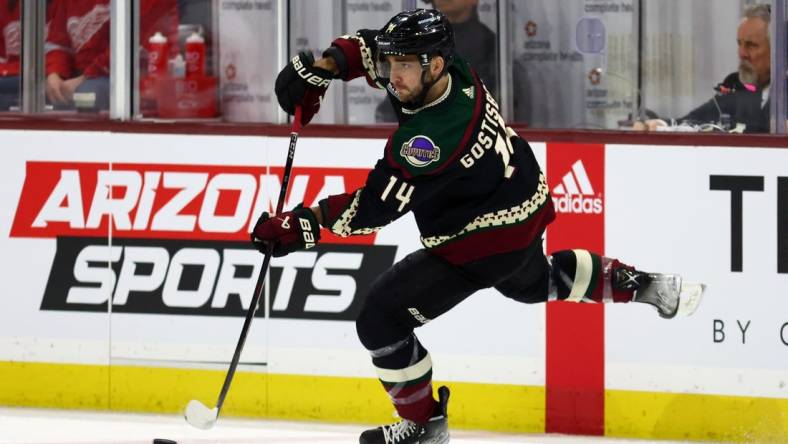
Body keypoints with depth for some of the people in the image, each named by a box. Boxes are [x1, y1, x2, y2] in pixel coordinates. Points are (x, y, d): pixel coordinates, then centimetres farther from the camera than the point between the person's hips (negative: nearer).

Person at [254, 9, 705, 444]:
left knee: (381, 318, -7)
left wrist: (306, 224, -33)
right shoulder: (451, 71, -14)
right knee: (531, 282, 40)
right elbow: (366, 47, 1)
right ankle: (639, 285, 51)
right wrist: (320, 71, -15)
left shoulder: (436, 135, -37)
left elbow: (376, 207, -33)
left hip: (484, 244, -9)